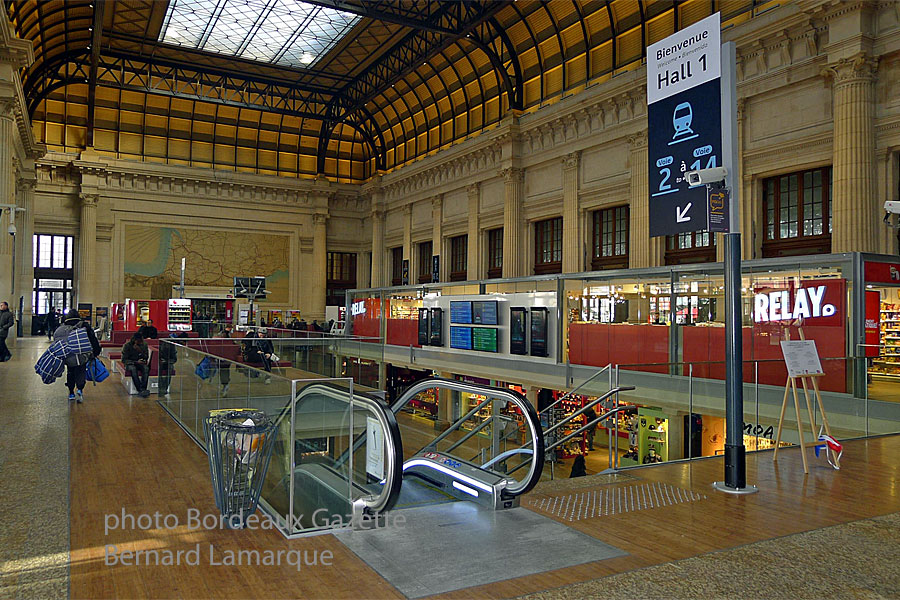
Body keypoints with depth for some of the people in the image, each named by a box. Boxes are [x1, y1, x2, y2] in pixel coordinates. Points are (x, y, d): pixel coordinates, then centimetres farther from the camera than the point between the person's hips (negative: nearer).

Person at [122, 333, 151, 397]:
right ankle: (140, 390, -44)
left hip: (140, 363, 3)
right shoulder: (127, 345, -8)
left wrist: (140, 351, -17)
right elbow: (124, 360, -9)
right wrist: (136, 362, -22)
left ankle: (143, 389, -41)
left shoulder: (144, 345, 1)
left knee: (146, 368, -32)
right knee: (133, 369, -38)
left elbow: (146, 358, 1)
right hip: (130, 363, -3)